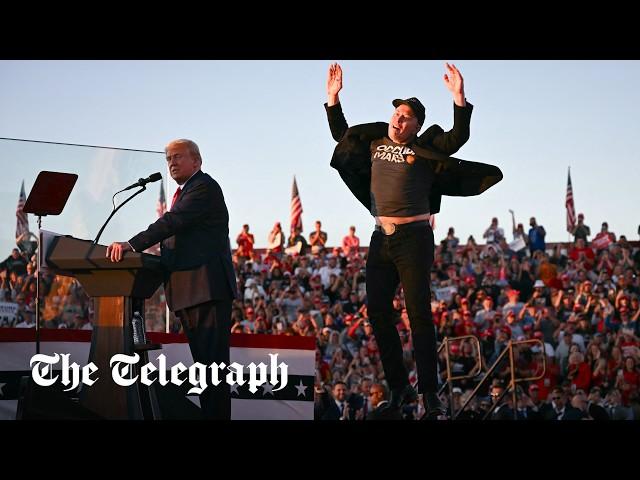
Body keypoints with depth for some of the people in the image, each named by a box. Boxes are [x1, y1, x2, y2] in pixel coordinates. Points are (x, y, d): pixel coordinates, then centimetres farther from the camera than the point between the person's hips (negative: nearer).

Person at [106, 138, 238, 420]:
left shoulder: (204, 187, -7)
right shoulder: (183, 193, 25)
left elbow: (173, 222, -21)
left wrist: (132, 245, -29)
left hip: (207, 288, -10)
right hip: (187, 291, 10)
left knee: (212, 362, -13)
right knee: (202, 362, 11)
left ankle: (218, 415, -15)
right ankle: (208, 414, 14)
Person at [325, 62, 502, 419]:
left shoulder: (424, 149, -1)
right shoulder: (375, 142, 14)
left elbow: (459, 138, -14)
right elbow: (341, 134, 28)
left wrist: (459, 97, -24)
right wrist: (333, 97, 20)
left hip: (413, 238, -6)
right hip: (381, 239, 6)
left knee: (419, 313, -8)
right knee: (378, 312, 3)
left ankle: (430, 393, -6)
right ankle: (399, 388, 13)